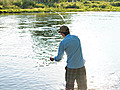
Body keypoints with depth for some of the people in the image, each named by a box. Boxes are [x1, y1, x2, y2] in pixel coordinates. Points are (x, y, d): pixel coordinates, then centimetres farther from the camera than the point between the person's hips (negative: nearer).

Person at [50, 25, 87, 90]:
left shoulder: (63, 43, -8)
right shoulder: (76, 38, 4)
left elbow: (59, 57, -3)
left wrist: (53, 59, 18)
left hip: (71, 67, -3)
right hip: (81, 66, 3)